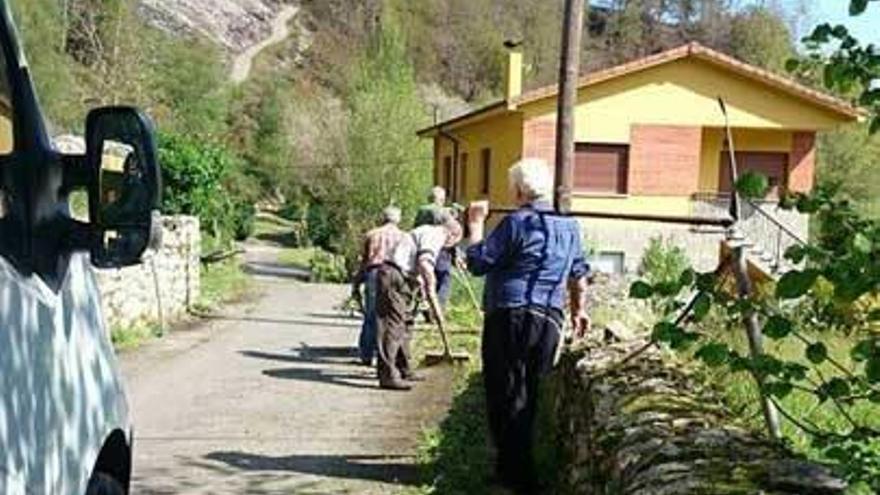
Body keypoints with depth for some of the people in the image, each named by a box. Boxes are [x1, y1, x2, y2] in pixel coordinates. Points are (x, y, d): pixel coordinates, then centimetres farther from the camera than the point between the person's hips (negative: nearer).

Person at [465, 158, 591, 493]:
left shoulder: (516, 223, -10)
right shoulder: (570, 227, 12)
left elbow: (477, 262, -11)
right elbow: (579, 273, 22)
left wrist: (476, 224, 1)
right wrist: (579, 310, 33)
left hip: (510, 318, -7)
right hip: (550, 321, 7)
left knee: (506, 398, 1)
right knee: (529, 397, 16)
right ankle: (515, 466, 26)